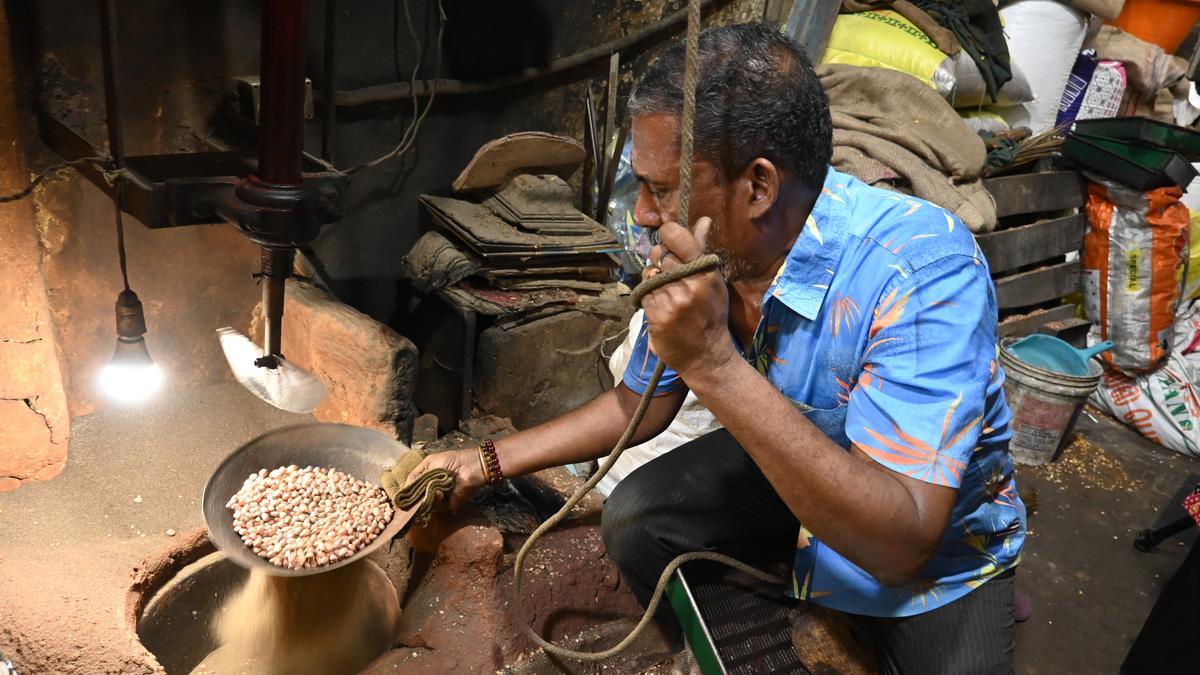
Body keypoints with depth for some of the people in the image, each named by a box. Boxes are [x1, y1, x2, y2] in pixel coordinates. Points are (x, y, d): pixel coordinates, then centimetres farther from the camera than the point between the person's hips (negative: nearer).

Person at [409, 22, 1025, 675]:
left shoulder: (922, 269, -35)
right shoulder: (700, 253, -16)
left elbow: (902, 544, -41)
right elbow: (638, 405, 1)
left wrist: (715, 364, -47)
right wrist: (485, 462, -2)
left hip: (937, 549, -3)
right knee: (634, 522, -11)